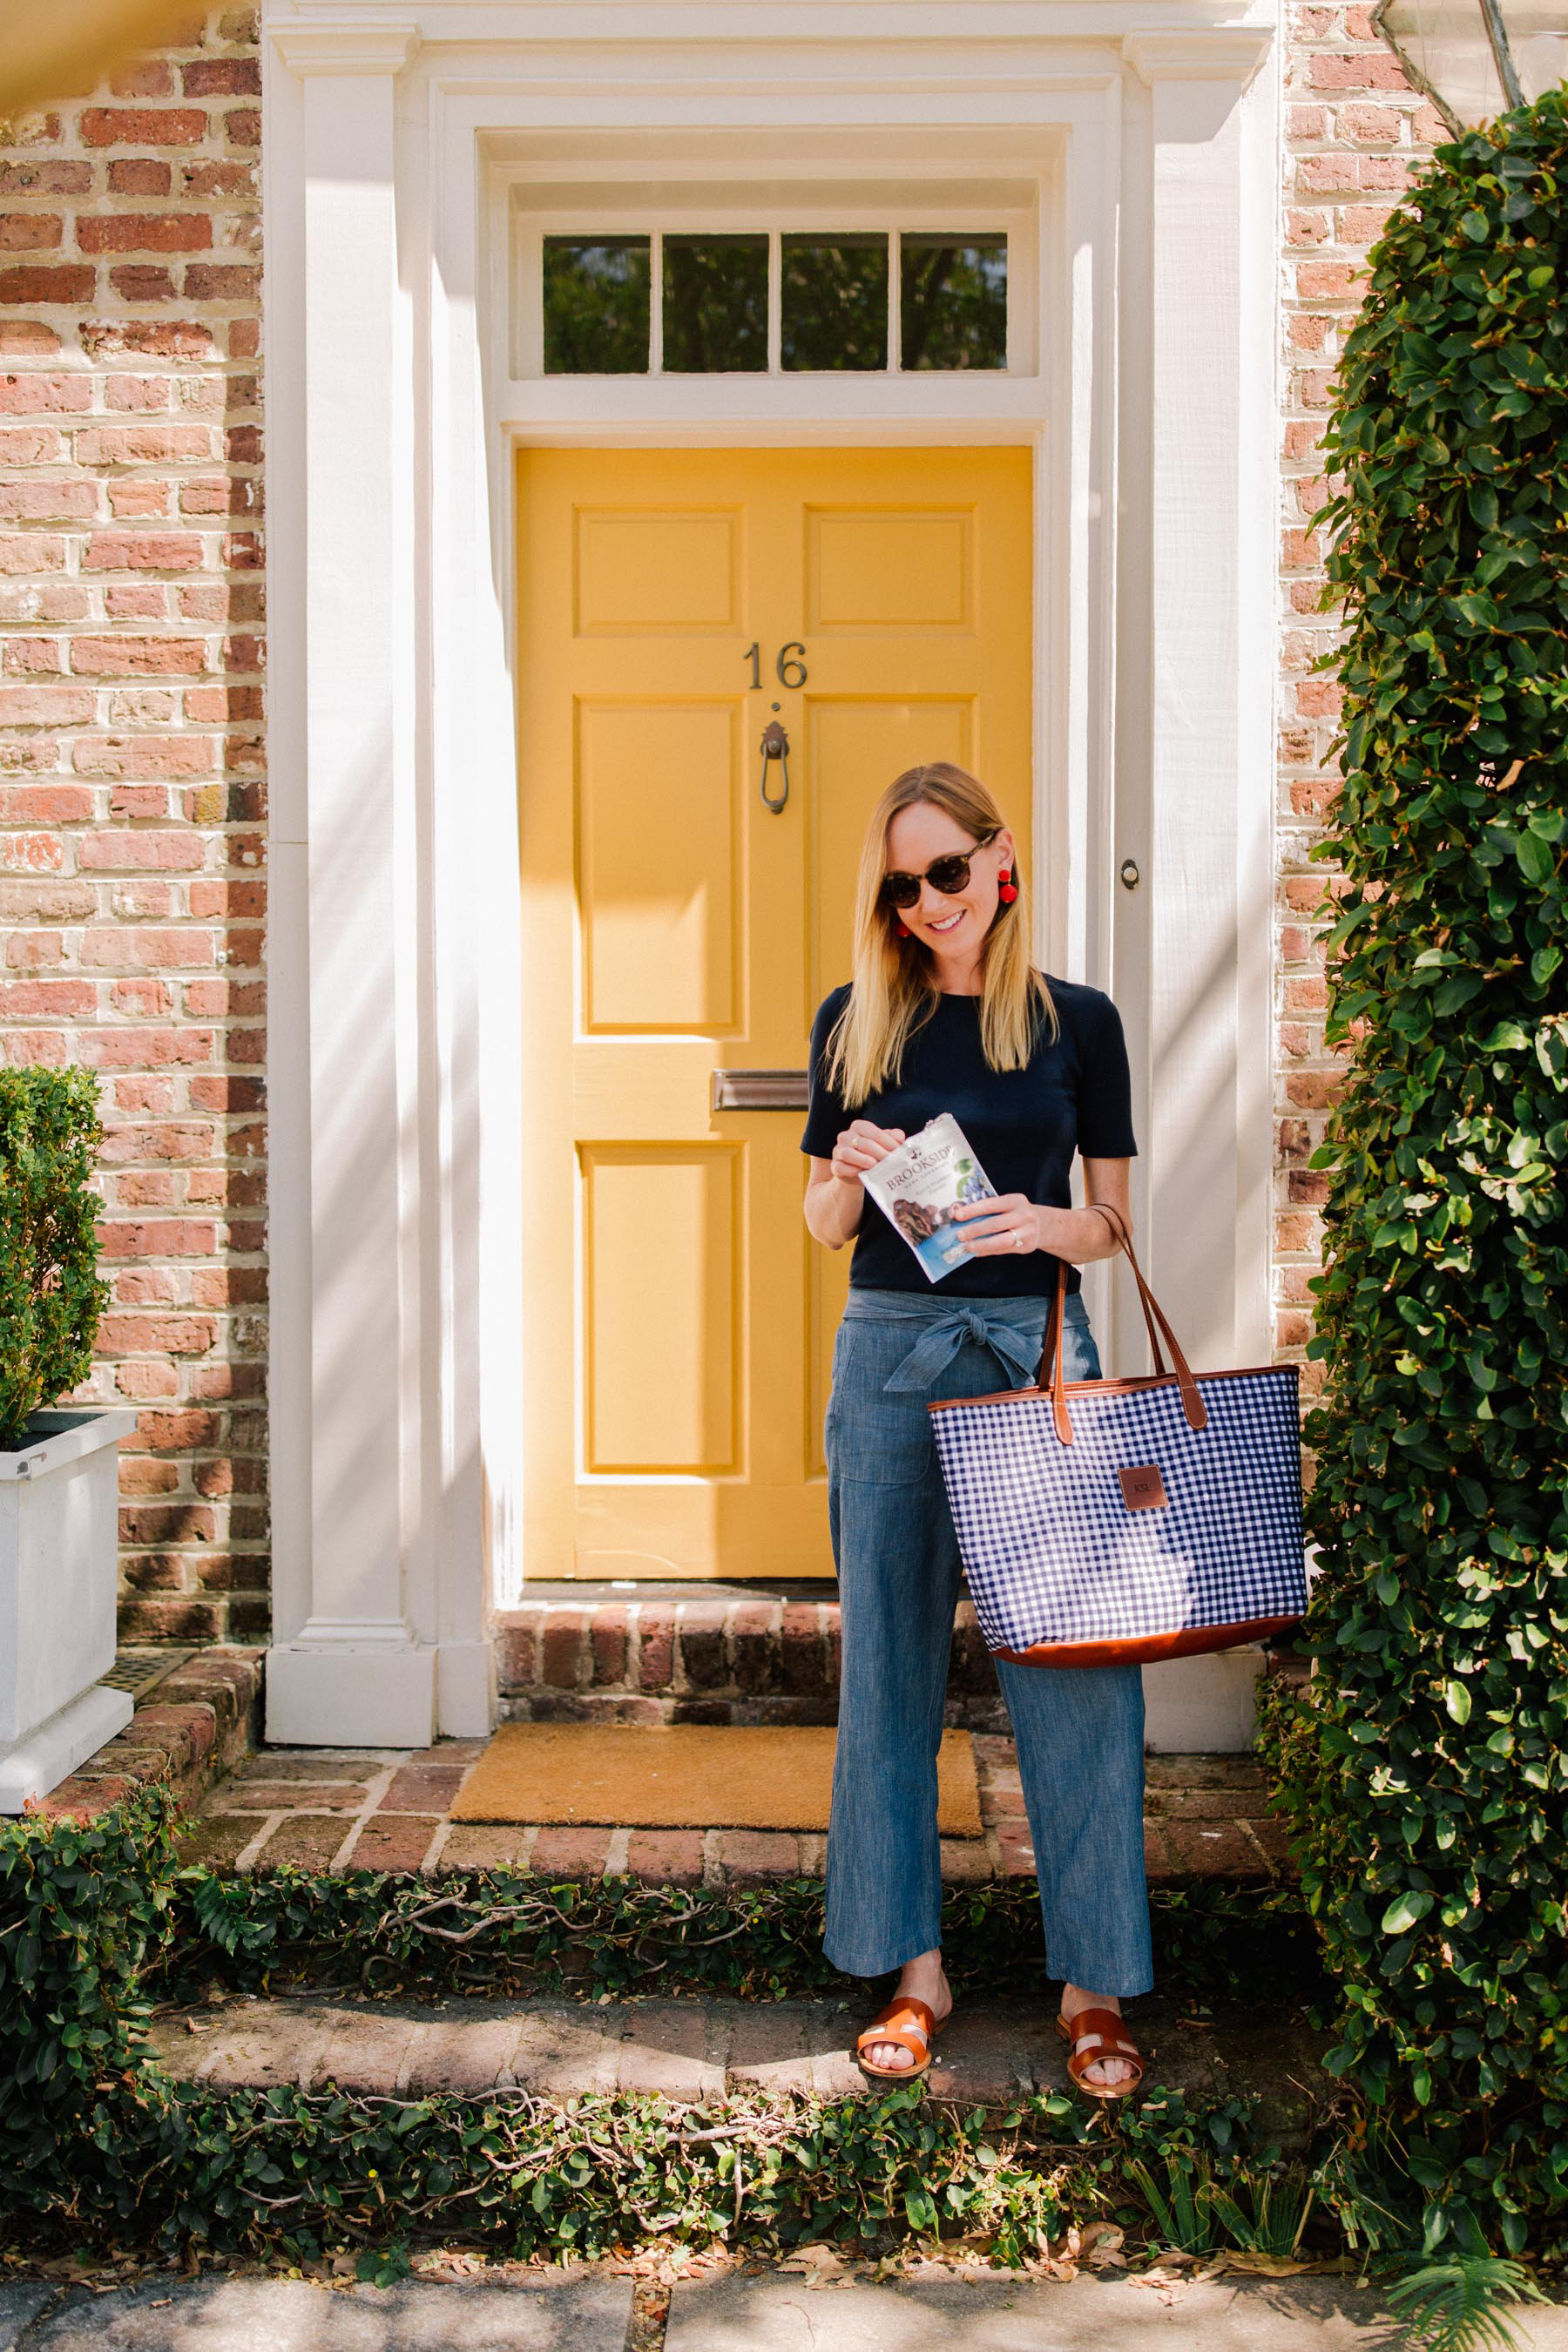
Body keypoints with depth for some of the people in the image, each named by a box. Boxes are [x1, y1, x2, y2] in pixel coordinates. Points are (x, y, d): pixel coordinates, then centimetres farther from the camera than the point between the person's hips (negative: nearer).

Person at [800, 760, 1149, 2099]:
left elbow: (1118, 1221, 7)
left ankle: (1093, 1982, 15)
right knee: (891, 1663, 7)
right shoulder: (857, 1020, 6)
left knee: (1078, 1667, 0)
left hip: (1039, 1350, -1)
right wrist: (851, 1175, -12)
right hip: (890, 1351, 1)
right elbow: (825, 1224, 10)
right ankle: (915, 1966, 22)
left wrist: (1047, 1225, -14)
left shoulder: (1078, 1021, 4)